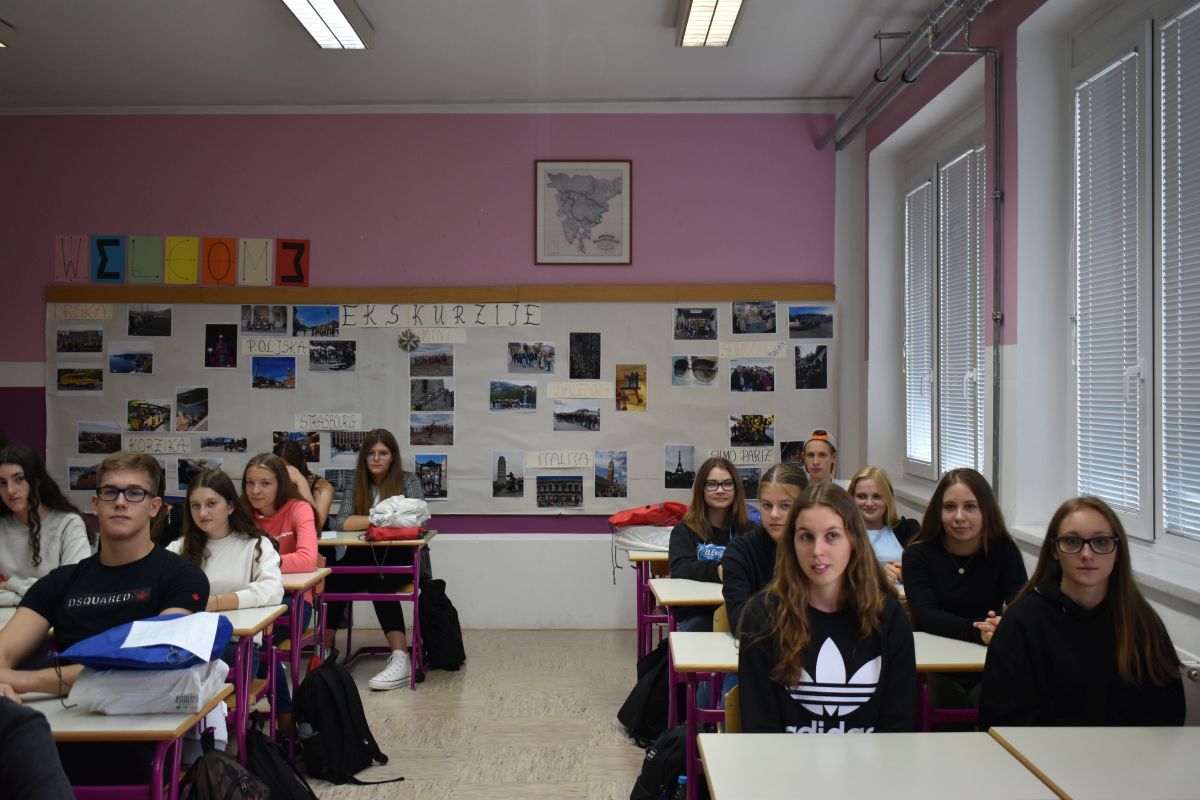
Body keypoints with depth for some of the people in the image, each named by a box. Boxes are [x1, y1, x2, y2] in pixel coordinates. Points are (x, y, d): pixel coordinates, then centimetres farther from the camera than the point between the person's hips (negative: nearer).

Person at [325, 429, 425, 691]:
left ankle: (401, 660, -39)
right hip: (362, 557, 3)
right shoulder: (357, 484, 11)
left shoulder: (408, 481, 5)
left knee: (380, 583, -35)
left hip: (397, 557, -3)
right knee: (333, 581, -29)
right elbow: (341, 522, -2)